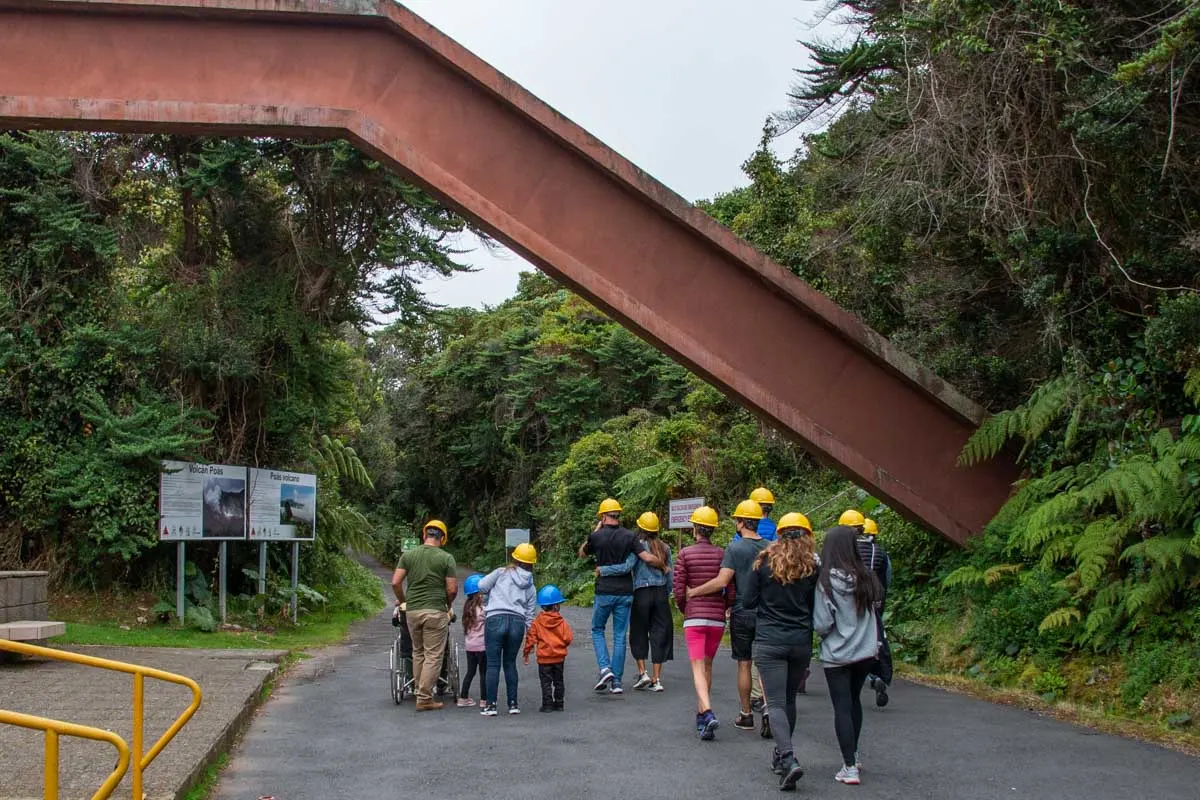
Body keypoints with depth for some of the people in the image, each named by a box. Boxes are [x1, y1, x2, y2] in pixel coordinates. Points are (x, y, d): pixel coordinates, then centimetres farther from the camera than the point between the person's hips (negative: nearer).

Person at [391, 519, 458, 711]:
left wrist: (402, 600, 17)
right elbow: (452, 589, -5)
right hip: (436, 611, -4)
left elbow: (395, 582, 0)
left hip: (413, 610, 4)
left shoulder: (408, 555, 5)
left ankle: (421, 693, 21)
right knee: (433, 656, 1)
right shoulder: (446, 558, -3)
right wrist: (448, 605, 14)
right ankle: (424, 699, 0)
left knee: (418, 653, 17)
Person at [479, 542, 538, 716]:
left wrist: (493, 592, 20)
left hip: (496, 619, -3)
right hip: (518, 622, 4)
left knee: (493, 664, 1)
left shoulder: (501, 573, 5)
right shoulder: (530, 586, 17)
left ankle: (491, 705, -1)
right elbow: (530, 615, 15)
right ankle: (513, 704, 15)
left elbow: (482, 586, -2)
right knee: (510, 663, 16)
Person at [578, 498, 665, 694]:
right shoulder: (629, 537, -2)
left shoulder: (597, 536, -5)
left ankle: (605, 668, -4)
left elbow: (582, 554, 16)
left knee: (597, 630, 16)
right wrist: (664, 567, 8)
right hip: (625, 593, 2)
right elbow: (648, 558, -11)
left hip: (604, 591, -2)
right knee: (620, 636, 7)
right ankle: (616, 681, 7)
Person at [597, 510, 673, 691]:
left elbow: (626, 567, -20)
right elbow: (669, 574, 10)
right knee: (659, 634, 5)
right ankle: (656, 679, 4)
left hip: (642, 593, -4)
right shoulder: (664, 548, 8)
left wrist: (602, 570, -11)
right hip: (661, 593, 4)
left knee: (638, 633, 11)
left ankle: (642, 673, 6)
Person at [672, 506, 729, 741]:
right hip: (717, 618, 3)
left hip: (694, 617, -3)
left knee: (698, 667, -6)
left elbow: (679, 590, -4)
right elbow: (731, 591, 0)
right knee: (707, 665, 18)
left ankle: (708, 714, -25)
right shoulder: (722, 554, 1)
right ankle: (701, 713, 26)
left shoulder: (685, 554, -4)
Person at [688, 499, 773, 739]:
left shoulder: (735, 548, -11)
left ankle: (746, 715, 16)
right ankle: (767, 707, -13)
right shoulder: (770, 548, 2)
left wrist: (694, 592, -8)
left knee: (744, 664, 8)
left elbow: (721, 582, -18)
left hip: (742, 613, -3)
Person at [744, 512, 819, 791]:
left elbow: (748, 602, 0)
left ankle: (788, 758, -23)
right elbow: (817, 608, 3)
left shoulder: (764, 562, -2)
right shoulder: (813, 567, 1)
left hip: (769, 642, -2)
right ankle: (781, 754, 28)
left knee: (777, 703, -6)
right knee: (789, 699, 18)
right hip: (801, 642, 2)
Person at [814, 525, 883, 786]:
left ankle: (850, 767, -2)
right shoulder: (865, 577, -4)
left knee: (842, 708, 2)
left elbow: (822, 624, -16)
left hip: (837, 655, -4)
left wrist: (823, 631, 4)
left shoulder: (825, 582, -16)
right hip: (865, 651, 4)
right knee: (854, 700, 22)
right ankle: (853, 753, 35)